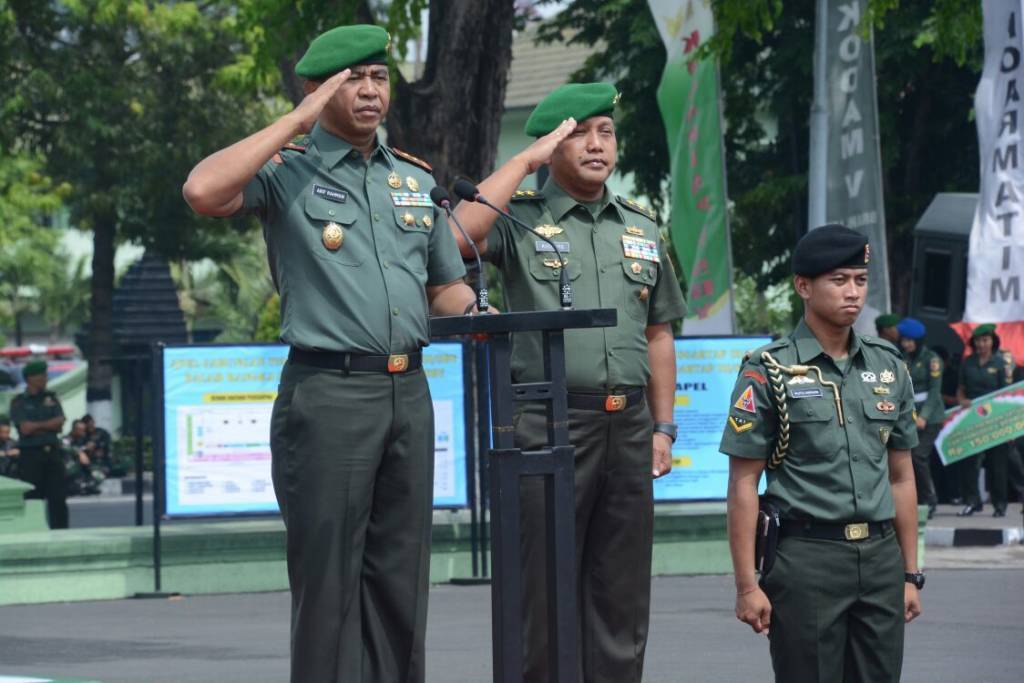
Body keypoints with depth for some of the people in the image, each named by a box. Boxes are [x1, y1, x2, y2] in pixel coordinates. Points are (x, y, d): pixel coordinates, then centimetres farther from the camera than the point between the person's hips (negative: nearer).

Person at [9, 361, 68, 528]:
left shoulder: (51, 398, 14)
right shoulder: (18, 402, 3)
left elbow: (59, 424, 2)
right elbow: (25, 428, -9)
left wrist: (36, 427, -8)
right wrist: (48, 425, -2)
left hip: (52, 453, 4)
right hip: (30, 454, -4)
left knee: (58, 499, 0)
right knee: (32, 499, -4)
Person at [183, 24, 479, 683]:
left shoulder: (416, 178, 17)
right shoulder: (287, 172, -1)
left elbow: (445, 285, 24)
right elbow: (204, 191, -21)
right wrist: (297, 122, -15)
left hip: (408, 391, 6)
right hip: (328, 390, -6)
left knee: (401, 573, 7)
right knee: (329, 573, -5)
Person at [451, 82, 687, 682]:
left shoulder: (642, 228, 15)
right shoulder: (521, 218, 1)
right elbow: (459, 236, -21)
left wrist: (663, 427, 11)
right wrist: (526, 161, -13)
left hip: (627, 427, 5)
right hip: (548, 424, -5)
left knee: (621, 598, 8)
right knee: (543, 594, -1)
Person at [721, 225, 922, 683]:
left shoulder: (888, 368, 11)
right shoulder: (769, 372, -3)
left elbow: (901, 477, 16)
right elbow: (743, 485, -5)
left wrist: (911, 573, 12)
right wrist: (747, 584, -10)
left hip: (881, 557, 5)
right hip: (806, 558, -5)